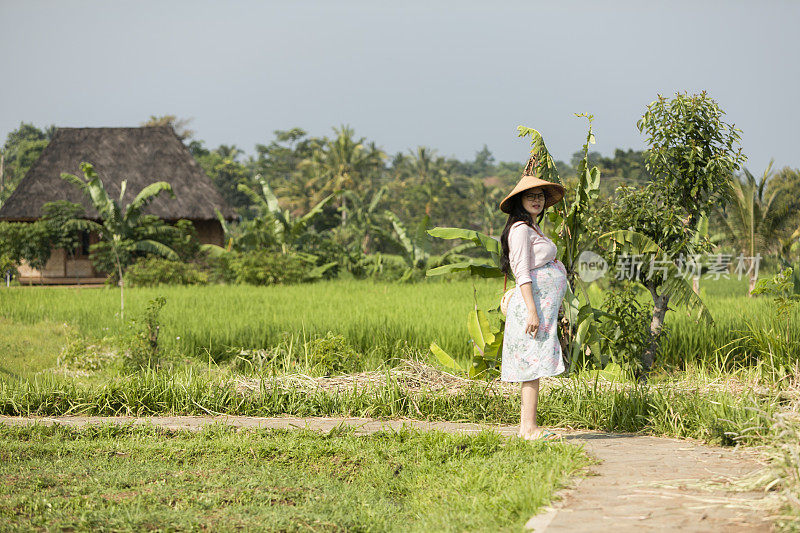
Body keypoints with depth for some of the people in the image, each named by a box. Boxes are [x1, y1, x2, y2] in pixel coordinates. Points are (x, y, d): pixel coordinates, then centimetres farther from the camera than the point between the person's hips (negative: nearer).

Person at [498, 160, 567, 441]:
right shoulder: (520, 229, -10)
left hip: (543, 305, 10)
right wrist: (532, 311, -23)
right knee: (534, 365, -11)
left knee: (533, 367, 9)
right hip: (533, 304, -10)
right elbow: (523, 274, -17)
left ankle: (526, 425, 12)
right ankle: (530, 428, -11)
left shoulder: (534, 229, 20)